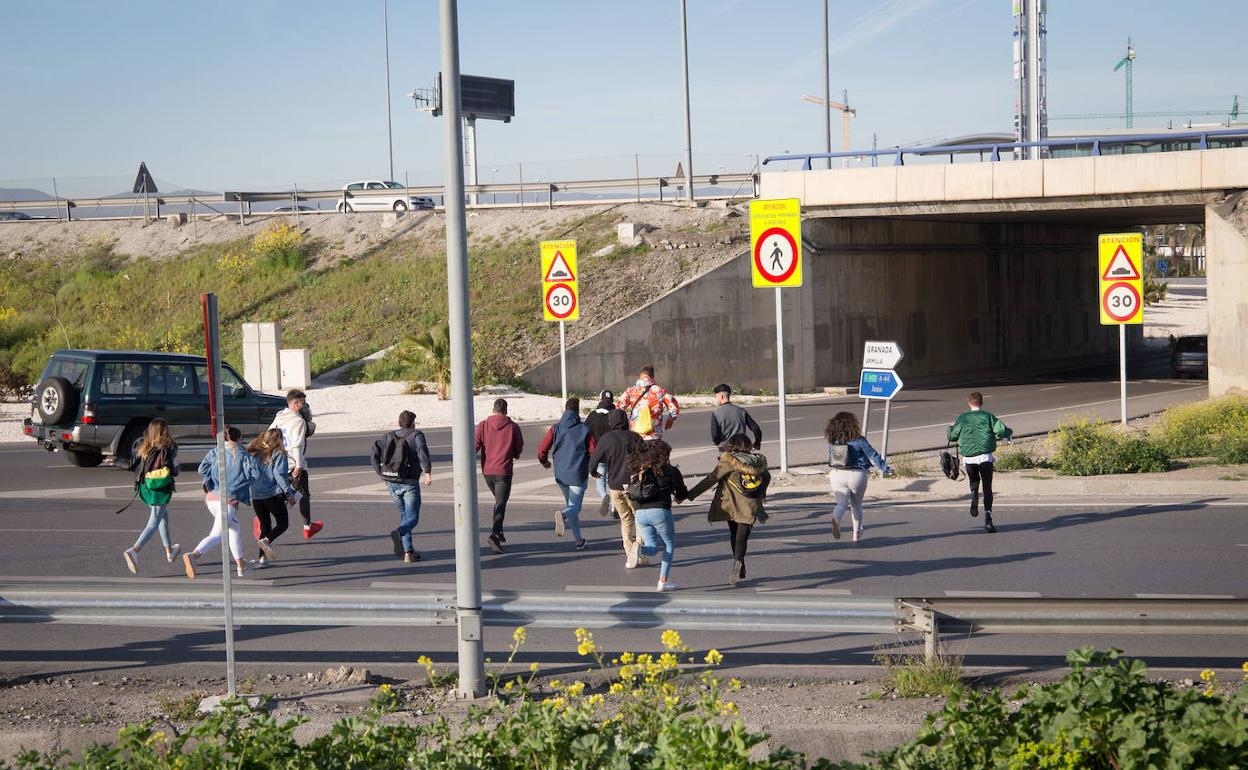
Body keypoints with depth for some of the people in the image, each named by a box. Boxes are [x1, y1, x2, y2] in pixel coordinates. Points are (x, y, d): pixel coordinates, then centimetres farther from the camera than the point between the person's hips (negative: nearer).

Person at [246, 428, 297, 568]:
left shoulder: (252, 452, 11)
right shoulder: (278, 453, -4)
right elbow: (280, 475, -13)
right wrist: (289, 494, -8)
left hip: (255, 497, 5)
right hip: (273, 494, -5)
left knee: (264, 526, 15)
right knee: (283, 524, 6)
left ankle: (262, 558, 7)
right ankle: (266, 541, -21)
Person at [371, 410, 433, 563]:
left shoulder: (389, 436, 14)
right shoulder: (416, 435, 1)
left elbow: (376, 449, 0)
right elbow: (422, 450, -18)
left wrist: (381, 473, 3)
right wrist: (427, 472, -25)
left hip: (391, 483, 5)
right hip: (409, 483, -5)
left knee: (405, 516, 17)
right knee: (413, 518, 1)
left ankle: (408, 552, 10)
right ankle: (399, 533, -31)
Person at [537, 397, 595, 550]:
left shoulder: (556, 428, -1)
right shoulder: (585, 429, -5)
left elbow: (542, 449, -5)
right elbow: (593, 452, -7)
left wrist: (544, 461, 17)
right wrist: (591, 466, 15)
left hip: (561, 474, 3)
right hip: (578, 474, -3)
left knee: (571, 504, 19)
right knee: (574, 506, 0)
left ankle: (579, 540, 18)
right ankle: (563, 515, -36)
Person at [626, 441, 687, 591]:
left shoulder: (636, 471, 13)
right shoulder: (669, 471, 2)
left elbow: (631, 494, 14)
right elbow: (682, 493, 9)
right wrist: (678, 496, 33)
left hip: (640, 513, 4)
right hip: (660, 511, -4)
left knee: (653, 548, 15)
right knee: (669, 545, 16)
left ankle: (639, 547, -20)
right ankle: (663, 582, 9)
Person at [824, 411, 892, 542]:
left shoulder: (832, 441, -2)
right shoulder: (859, 441, -13)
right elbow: (873, 456, -6)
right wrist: (885, 468, 5)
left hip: (837, 474, 2)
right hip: (857, 475, -2)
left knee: (841, 504, 2)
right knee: (856, 505, 17)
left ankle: (836, 519, -32)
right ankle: (857, 534, 27)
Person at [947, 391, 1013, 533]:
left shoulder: (962, 418, 5)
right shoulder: (988, 416, 2)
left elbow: (951, 436, 9)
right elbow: (1002, 431, -6)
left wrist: (951, 427, 31)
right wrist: (1009, 431, 17)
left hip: (969, 457, 1)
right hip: (985, 456, -1)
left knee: (974, 481, 28)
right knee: (987, 488, 4)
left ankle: (974, 496, -6)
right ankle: (988, 520, -8)